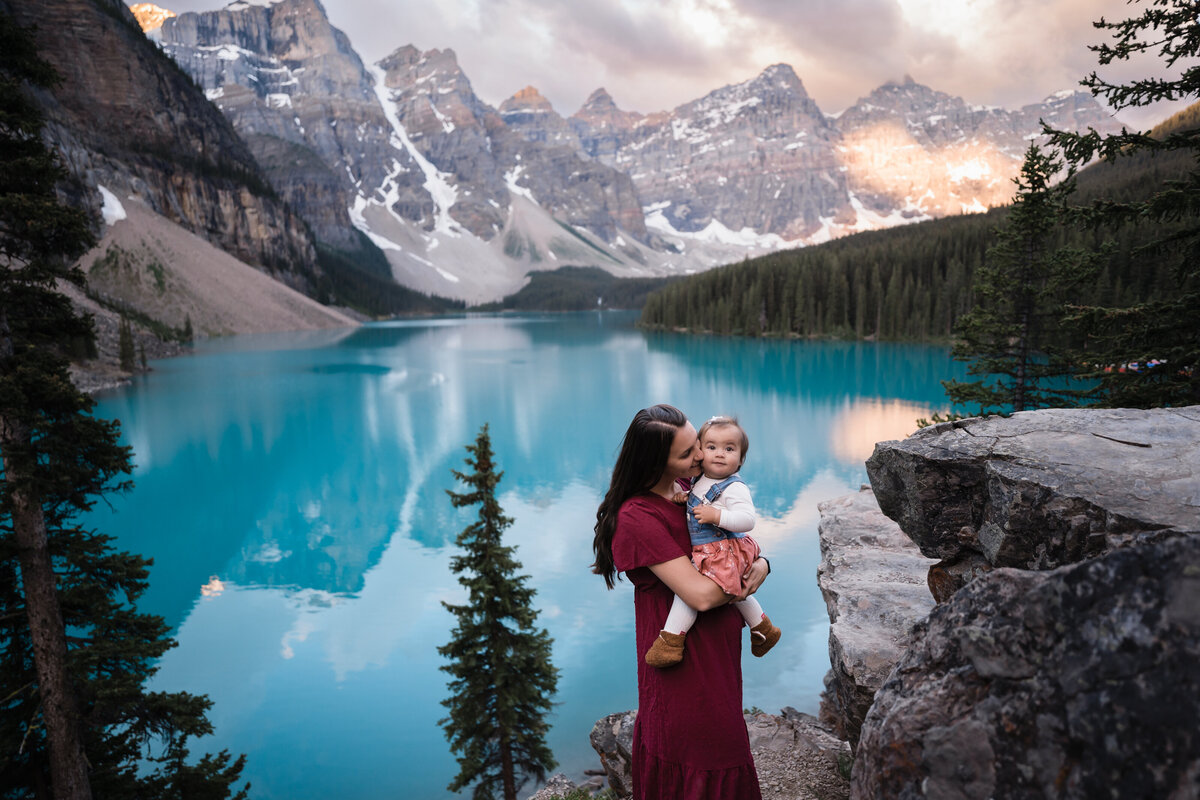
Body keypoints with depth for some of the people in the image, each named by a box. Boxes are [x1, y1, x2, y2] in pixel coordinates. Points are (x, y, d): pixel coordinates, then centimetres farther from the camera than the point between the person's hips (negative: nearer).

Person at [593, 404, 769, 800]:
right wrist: (749, 574, -11)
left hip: (718, 651, 8)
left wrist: (760, 563, -10)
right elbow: (700, 594, -27)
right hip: (685, 661, -8)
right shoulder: (638, 517, -24)